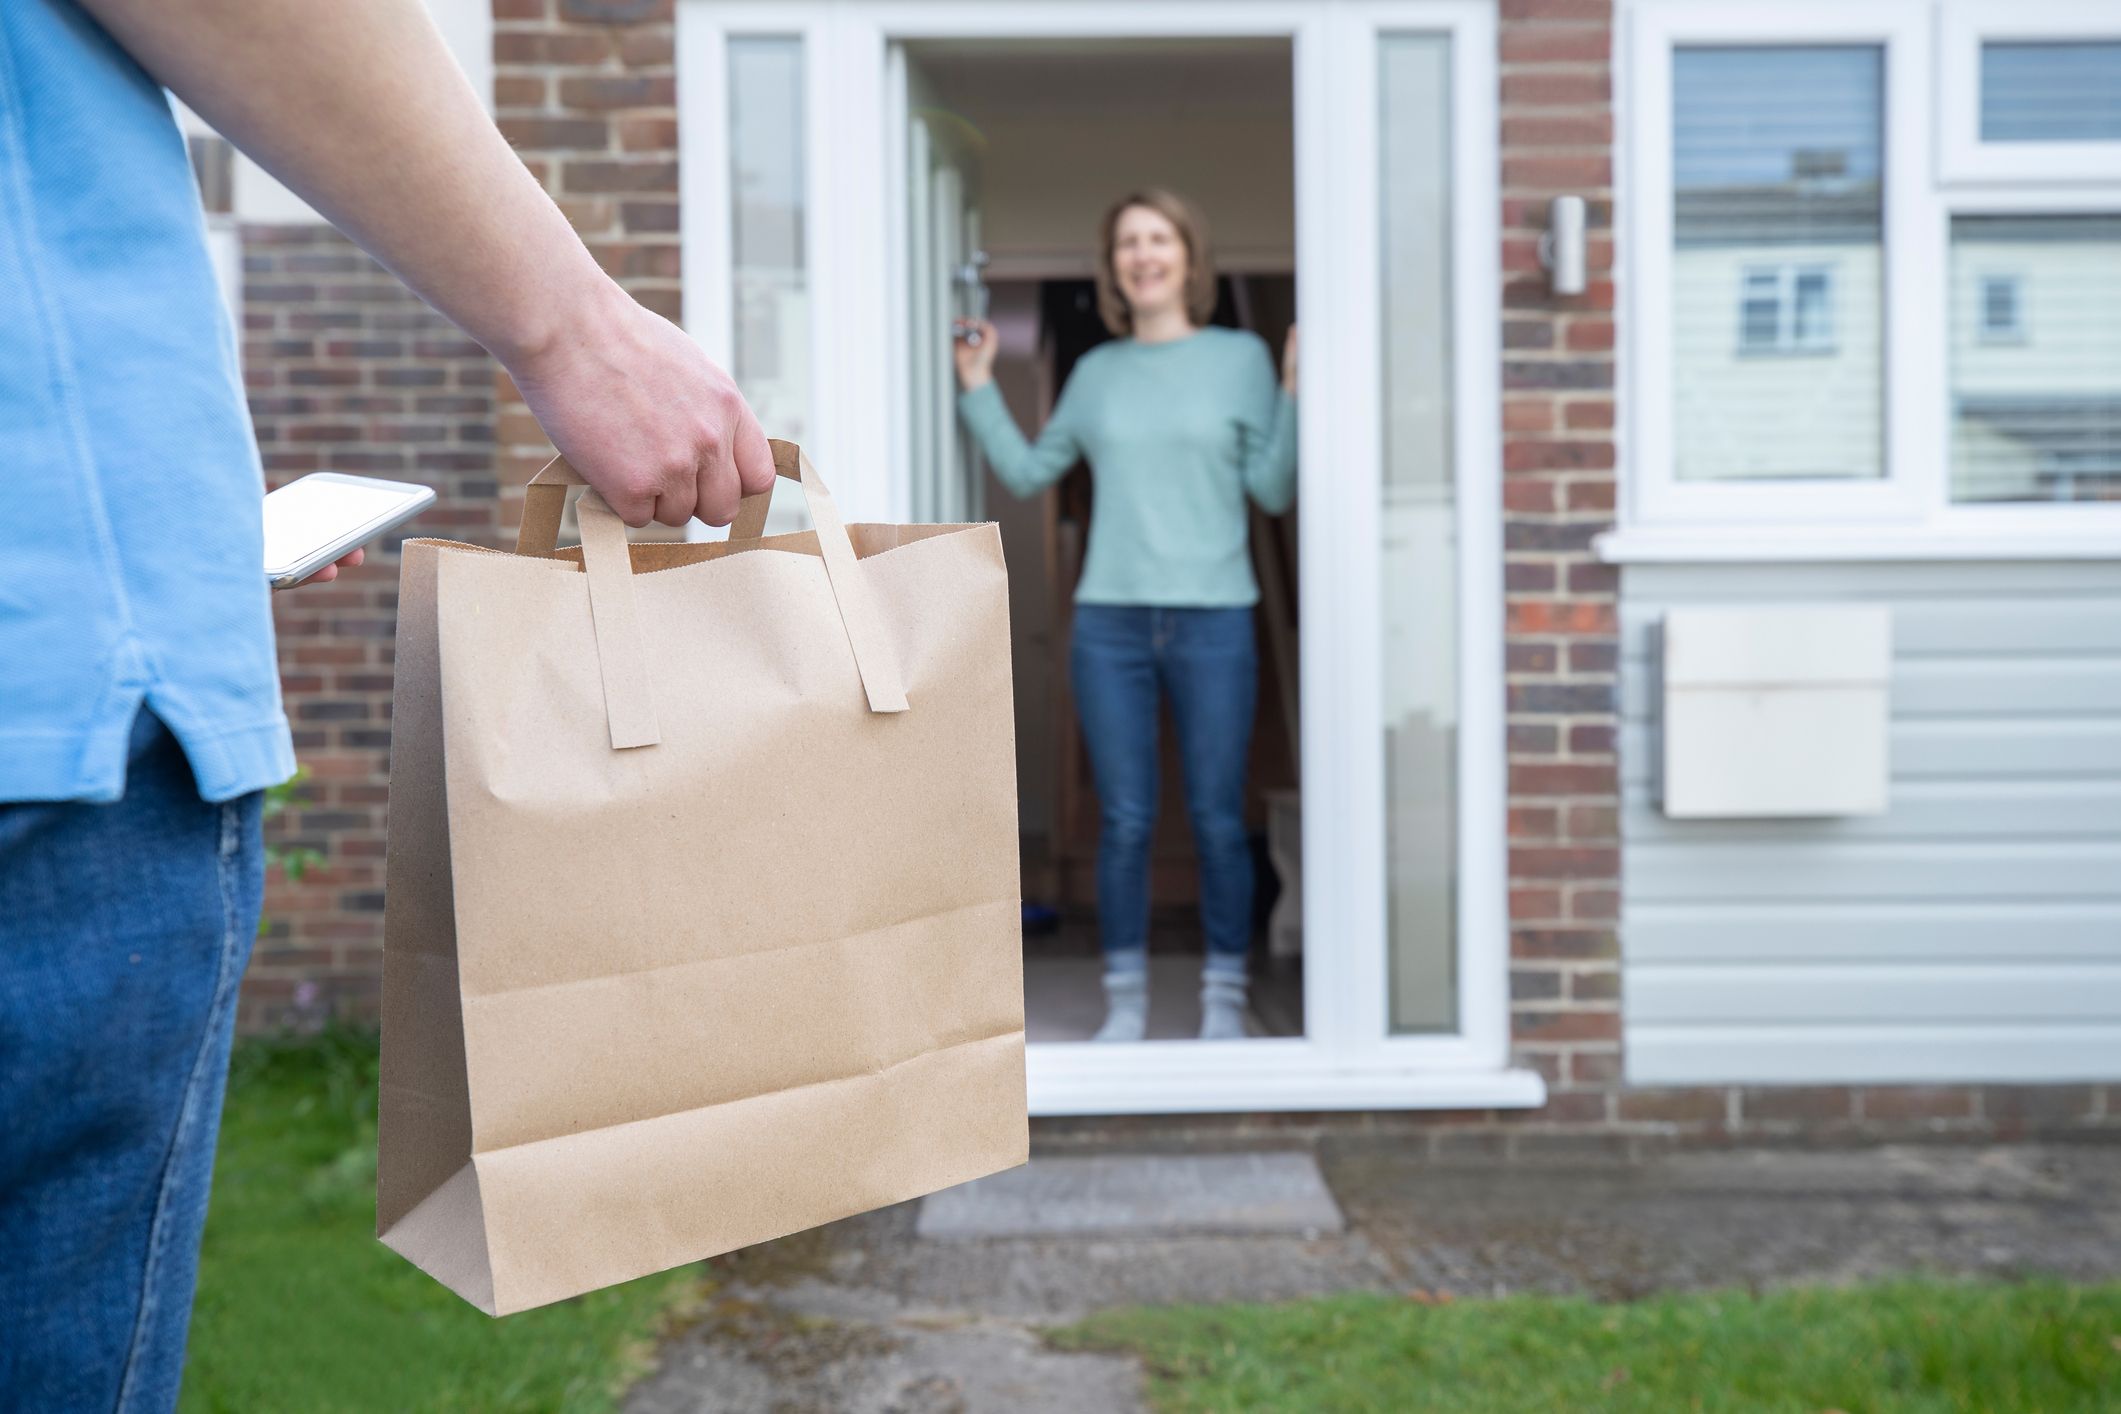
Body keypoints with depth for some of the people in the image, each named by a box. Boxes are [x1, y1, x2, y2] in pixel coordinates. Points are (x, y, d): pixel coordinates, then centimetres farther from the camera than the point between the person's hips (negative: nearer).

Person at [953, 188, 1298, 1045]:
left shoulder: (1242, 357, 4)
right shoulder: (1097, 372, 10)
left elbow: (1273, 490, -1)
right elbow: (1028, 471, 15)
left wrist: (1295, 393, -11)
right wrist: (979, 391, 8)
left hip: (1214, 621, -2)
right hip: (1110, 622, 2)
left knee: (1218, 820, 3)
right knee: (1124, 821, 5)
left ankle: (1225, 999, 16)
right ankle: (1125, 1001, 17)